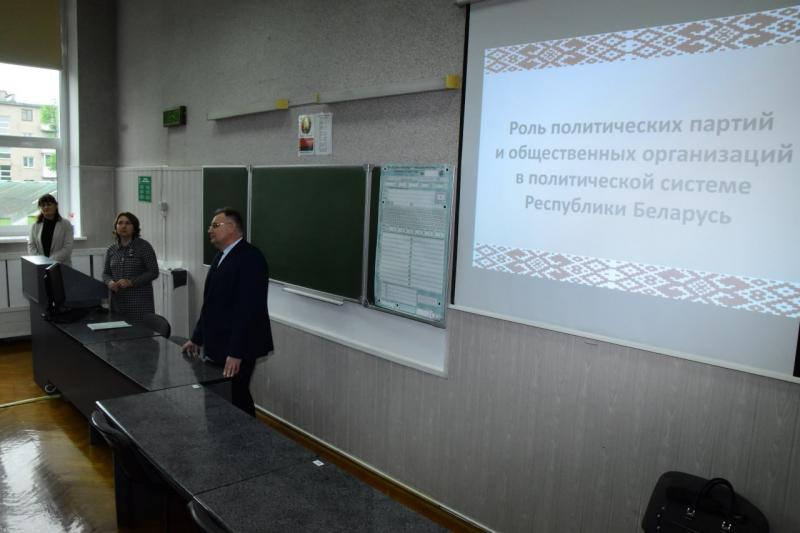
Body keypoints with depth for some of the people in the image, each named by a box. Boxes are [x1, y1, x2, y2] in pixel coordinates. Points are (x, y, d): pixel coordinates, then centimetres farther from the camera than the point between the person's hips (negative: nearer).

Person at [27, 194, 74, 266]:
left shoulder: (66, 224, 4)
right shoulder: (35, 226, 14)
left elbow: (68, 247, -4)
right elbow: (31, 246, 7)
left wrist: (52, 261, -14)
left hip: (62, 266, -2)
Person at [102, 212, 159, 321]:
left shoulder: (144, 246, -3)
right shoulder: (111, 249, 10)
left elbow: (153, 272, -7)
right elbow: (106, 273, 16)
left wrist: (131, 282, -17)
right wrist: (110, 282, -6)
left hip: (140, 301, -4)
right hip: (118, 301, 4)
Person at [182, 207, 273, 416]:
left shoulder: (250, 257, -16)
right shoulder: (221, 256, 13)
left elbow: (248, 308, -23)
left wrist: (236, 352, -24)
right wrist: (197, 338, 19)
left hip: (237, 348, -9)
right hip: (218, 345, 9)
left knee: (236, 399, -1)